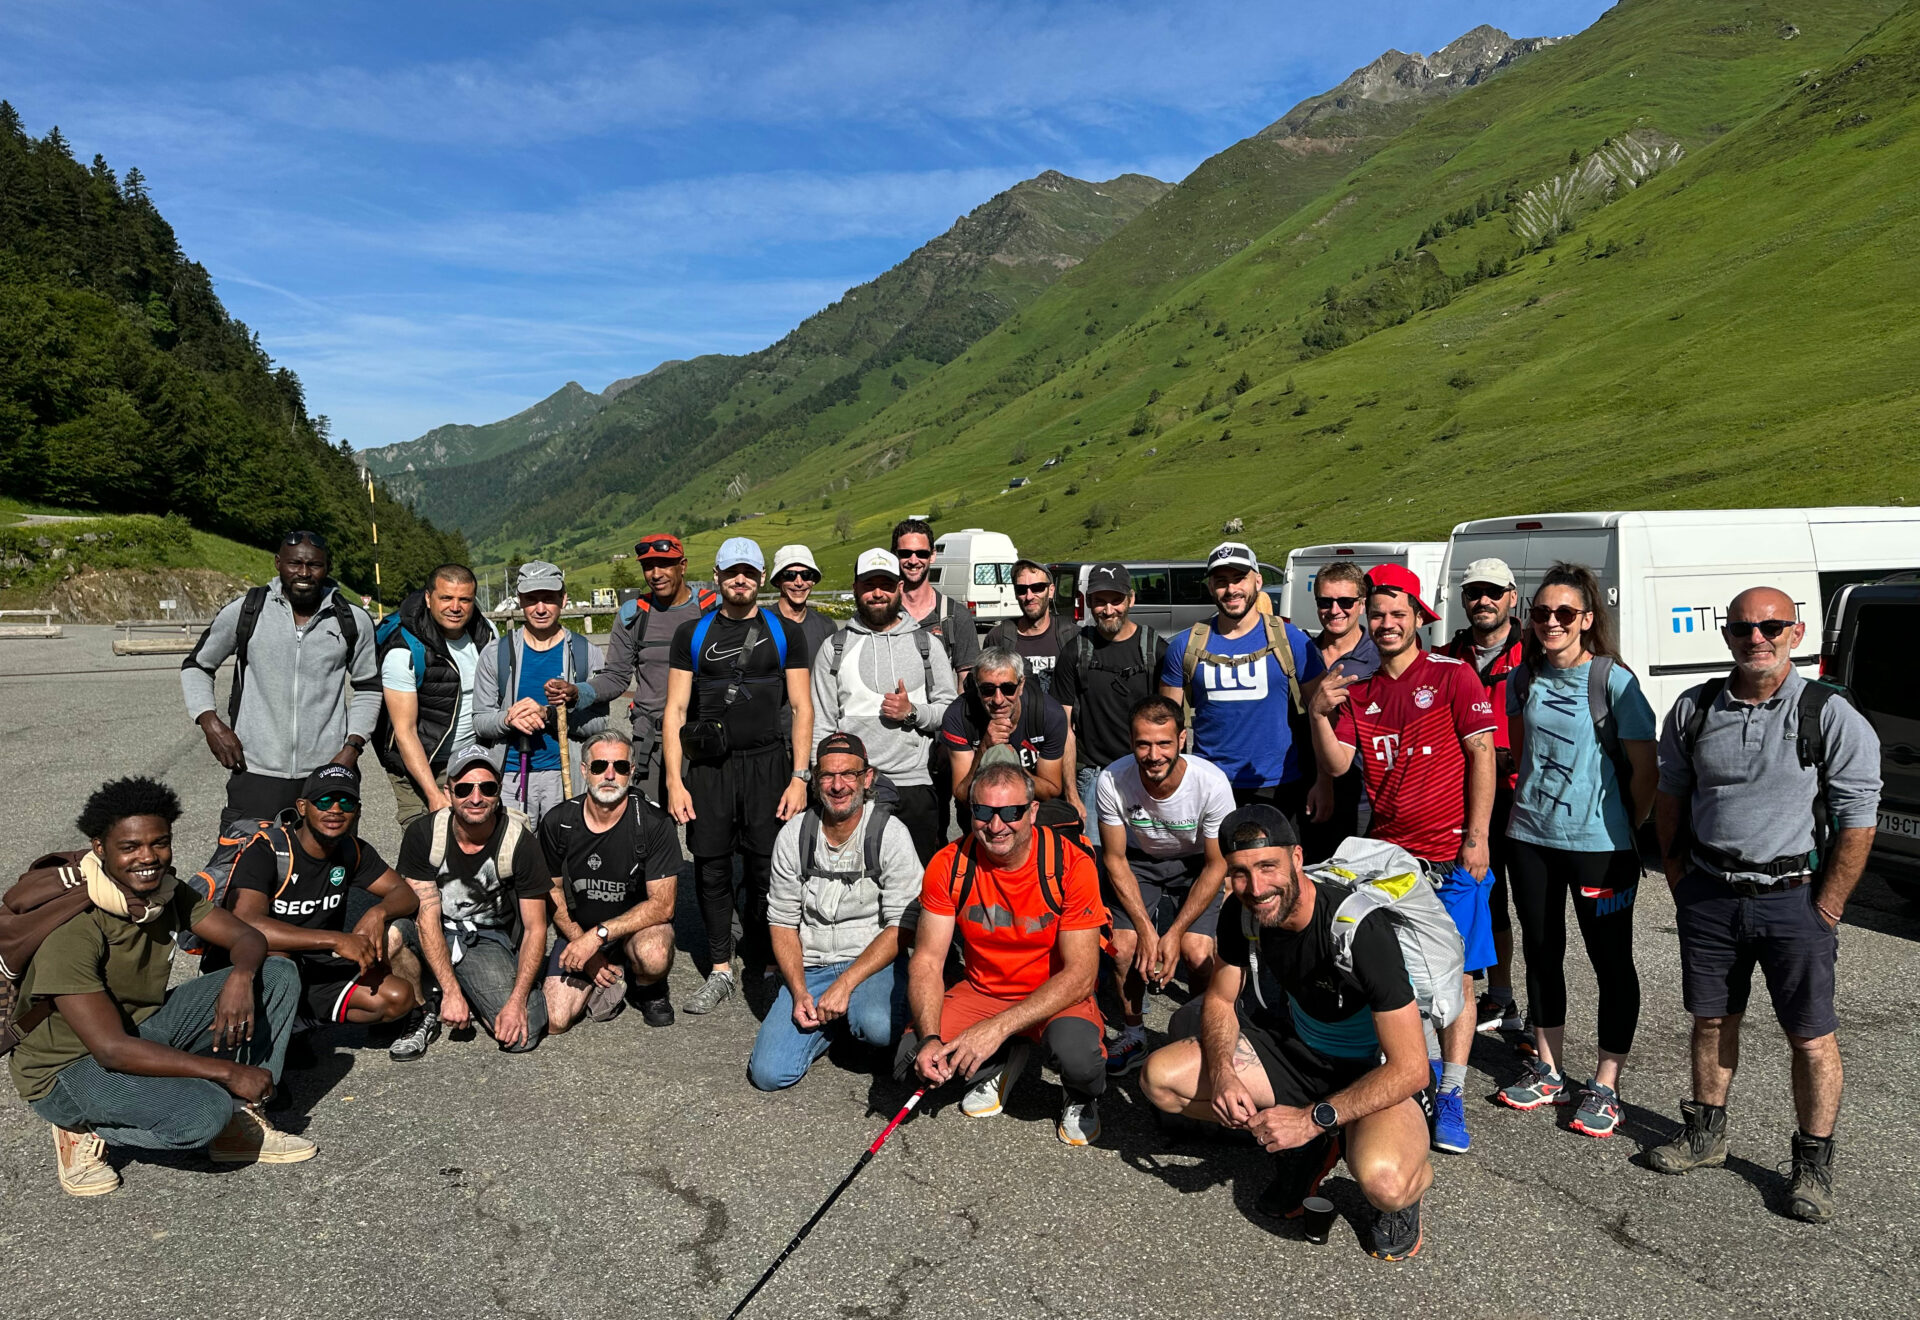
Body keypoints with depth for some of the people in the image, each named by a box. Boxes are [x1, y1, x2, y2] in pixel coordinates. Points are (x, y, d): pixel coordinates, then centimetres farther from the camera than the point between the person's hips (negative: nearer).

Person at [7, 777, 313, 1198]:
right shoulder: (71, 928, -28)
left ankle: (239, 1122, -3)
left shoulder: (165, 890, -6)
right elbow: (111, 1049, -31)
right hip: (68, 1069, -7)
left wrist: (240, 978, -27)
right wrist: (227, 1071, -29)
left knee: (280, 975, -8)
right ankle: (85, 1130, -3)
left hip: (143, 1028, 7)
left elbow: (248, 937, -2)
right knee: (203, 1112, -33)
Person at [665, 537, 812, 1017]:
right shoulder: (692, 633, 10)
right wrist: (674, 782, -1)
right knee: (711, 870, 3)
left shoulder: (785, 632, 8)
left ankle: (763, 967, 14)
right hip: (708, 766, 1)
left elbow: (802, 708, 6)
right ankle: (720, 970, 16)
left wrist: (799, 778, -4)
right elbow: (676, 709, 7)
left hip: (768, 765, -1)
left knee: (765, 872, -2)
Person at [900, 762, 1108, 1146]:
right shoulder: (949, 865, -12)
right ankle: (1002, 1066, 12)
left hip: (1056, 996, -3)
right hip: (981, 991, 3)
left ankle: (1081, 1098, 5)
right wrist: (930, 1038, -27)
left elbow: (1081, 974, -22)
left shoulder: (1071, 865, -21)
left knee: (1075, 1053, -35)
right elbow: (927, 960, -9)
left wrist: (998, 1027, -30)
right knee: (913, 1056, -20)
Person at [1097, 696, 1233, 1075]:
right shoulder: (1112, 781, -26)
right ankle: (1133, 1034, 9)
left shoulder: (1211, 782, -29)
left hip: (1194, 867, -1)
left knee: (1197, 953, -20)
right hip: (1137, 862, 1)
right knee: (1123, 946, -18)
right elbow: (1115, 859, -12)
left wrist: (1176, 932, -20)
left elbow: (1217, 865, -16)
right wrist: (1146, 929, -19)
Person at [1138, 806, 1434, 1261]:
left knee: (1382, 1180, -38)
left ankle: (1413, 1179, 2)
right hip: (1297, 1049, 6)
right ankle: (1306, 1150, 7)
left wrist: (1314, 1118, -31)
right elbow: (1220, 1000, 2)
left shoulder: (1359, 928, -31)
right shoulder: (1241, 913, -13)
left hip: (1377, 1075, -6)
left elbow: (1410, 1068, -28)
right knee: (1160, 1077, -11)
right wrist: (1222, 1071, -19)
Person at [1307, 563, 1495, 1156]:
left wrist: (1476, 837, -10)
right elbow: (1336, 764, 2)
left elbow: (1482, 753, -5)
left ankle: (1450, 1098, 6)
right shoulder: (1358, 691, 10)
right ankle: (1426, 1064, 33)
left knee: (1455, 974, -2)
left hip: (1451, 855, -4)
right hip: (1386, 853, 4)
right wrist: (1319, 714, -15)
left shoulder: (1452, 675, -2)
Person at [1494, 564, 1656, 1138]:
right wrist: (1523, 806, 13)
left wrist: (1627, 827, -1)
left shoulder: (1614, 680, -11)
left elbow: (1646, 769, -8)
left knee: (1611, 962, 5)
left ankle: (1605, 1086, 18)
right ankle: (1548, 1072, 28)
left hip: (1599, 844, -5)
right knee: (1542, 953, 14)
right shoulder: (1522, 678, 4)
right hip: (1530, 838, 5)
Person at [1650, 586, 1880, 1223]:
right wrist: (1679, 877, 8)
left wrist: (1825, 909, -9)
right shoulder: (1694, 709, 2)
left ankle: (1814, 1165, 20)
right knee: (1712, 1020, 15)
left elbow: (1857, 822, -8)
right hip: (1708, 896, 3)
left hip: (1792, 898, -3)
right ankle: (1706, 1134, 31)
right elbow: (1670, 795, 12)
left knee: (1811, 1037, 3)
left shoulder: (1832, 718, -9)